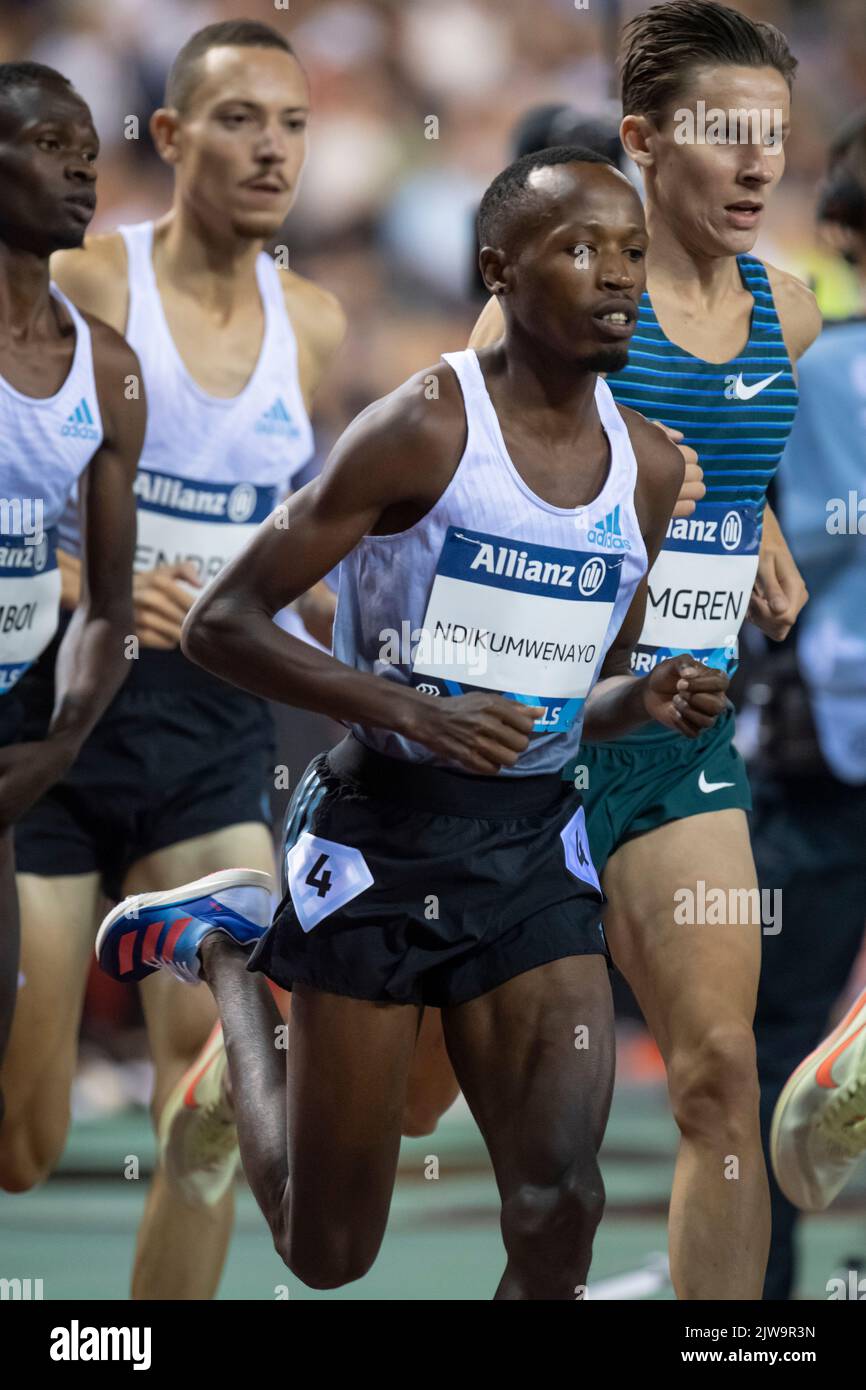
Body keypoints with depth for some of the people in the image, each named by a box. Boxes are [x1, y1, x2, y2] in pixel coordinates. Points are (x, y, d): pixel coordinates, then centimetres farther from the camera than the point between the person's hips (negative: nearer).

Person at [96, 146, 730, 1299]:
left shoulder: (648, 467, 5)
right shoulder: (422, 432, -14)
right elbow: (218, 624, -14)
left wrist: (647, 701, -4)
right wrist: (411, 711, -25)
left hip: (536, 851, 5)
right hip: (379, 842, -4)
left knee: (558, 1221, -12)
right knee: (328, 1252, 9)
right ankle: (222, 949, 34)